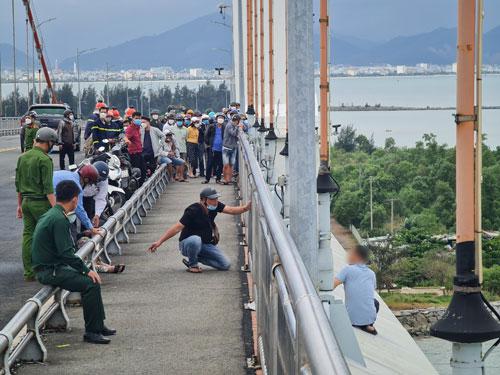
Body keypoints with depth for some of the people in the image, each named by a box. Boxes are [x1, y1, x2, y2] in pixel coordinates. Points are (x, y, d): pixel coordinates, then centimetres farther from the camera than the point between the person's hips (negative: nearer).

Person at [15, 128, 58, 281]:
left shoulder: (22, 157, 8)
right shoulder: (44, 160, -15)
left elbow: (18, 183, 15)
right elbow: (48, 187, -19)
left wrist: (20, 204, 22)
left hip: (26, 201, 7)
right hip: (41, 203, -7)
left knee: (28, 235, 9)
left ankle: (29, 272, 11)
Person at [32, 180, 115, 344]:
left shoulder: (51, 215, 13)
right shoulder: (59, 220, -19)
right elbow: (66, 254, -23)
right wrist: (86, 270, -16)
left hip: (54, 267, 11)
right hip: (49, 271, -11)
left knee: (91, 278, 13)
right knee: (91, 283, -20)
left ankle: (99, 325, 16)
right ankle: (92, 332, -14)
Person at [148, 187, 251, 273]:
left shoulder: (215, 206, -5)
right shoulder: (193, 211, -24)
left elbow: (231, 210, -12)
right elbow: (177, 227, -28)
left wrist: (245, 208, -33)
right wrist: (160, 241, -34)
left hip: (206, 245, 6)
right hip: (187, 244, -6)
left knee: (226, 265, -6)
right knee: (195, 240, -43)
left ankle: (196, 258, 11)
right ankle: (192, 264, -11)